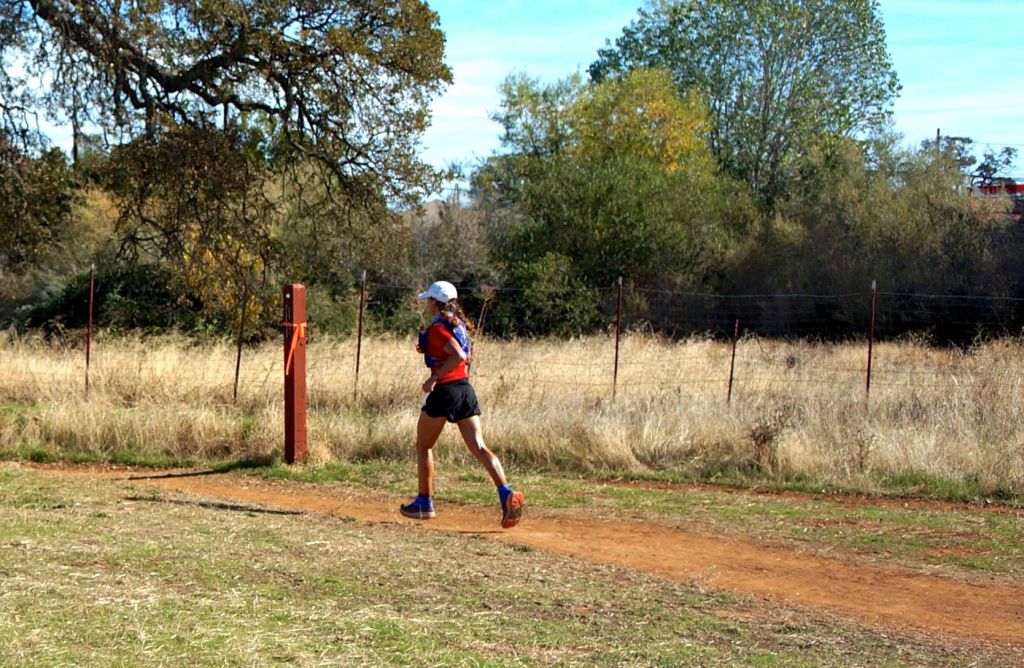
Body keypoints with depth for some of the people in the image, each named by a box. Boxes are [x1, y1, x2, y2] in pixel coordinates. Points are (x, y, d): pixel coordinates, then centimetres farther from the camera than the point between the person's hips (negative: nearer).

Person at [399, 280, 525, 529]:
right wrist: (427, 348, 18)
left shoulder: (437, 327, -11)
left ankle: (424, 503, 16)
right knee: (479, 446, -3)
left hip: (444, 390, -7)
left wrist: (434, 377, -19)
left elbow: (458, 356, -23)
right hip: (465, 389, 7)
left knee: (423, 446, 12)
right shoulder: (458, 324, 15)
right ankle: (506, 493, -21)